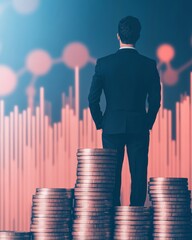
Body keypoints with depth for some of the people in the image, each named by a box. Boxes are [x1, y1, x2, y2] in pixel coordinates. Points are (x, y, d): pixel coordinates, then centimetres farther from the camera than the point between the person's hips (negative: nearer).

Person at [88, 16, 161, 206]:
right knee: (139, 174, 3)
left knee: (112, 175, 6)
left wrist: (100, 123, 10)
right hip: (139, 127, 0)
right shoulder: (148, 64, -2)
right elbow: (155, 100, 0)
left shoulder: (104, 63, -4)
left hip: (112, 126, 0)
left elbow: (93, 98, -3)